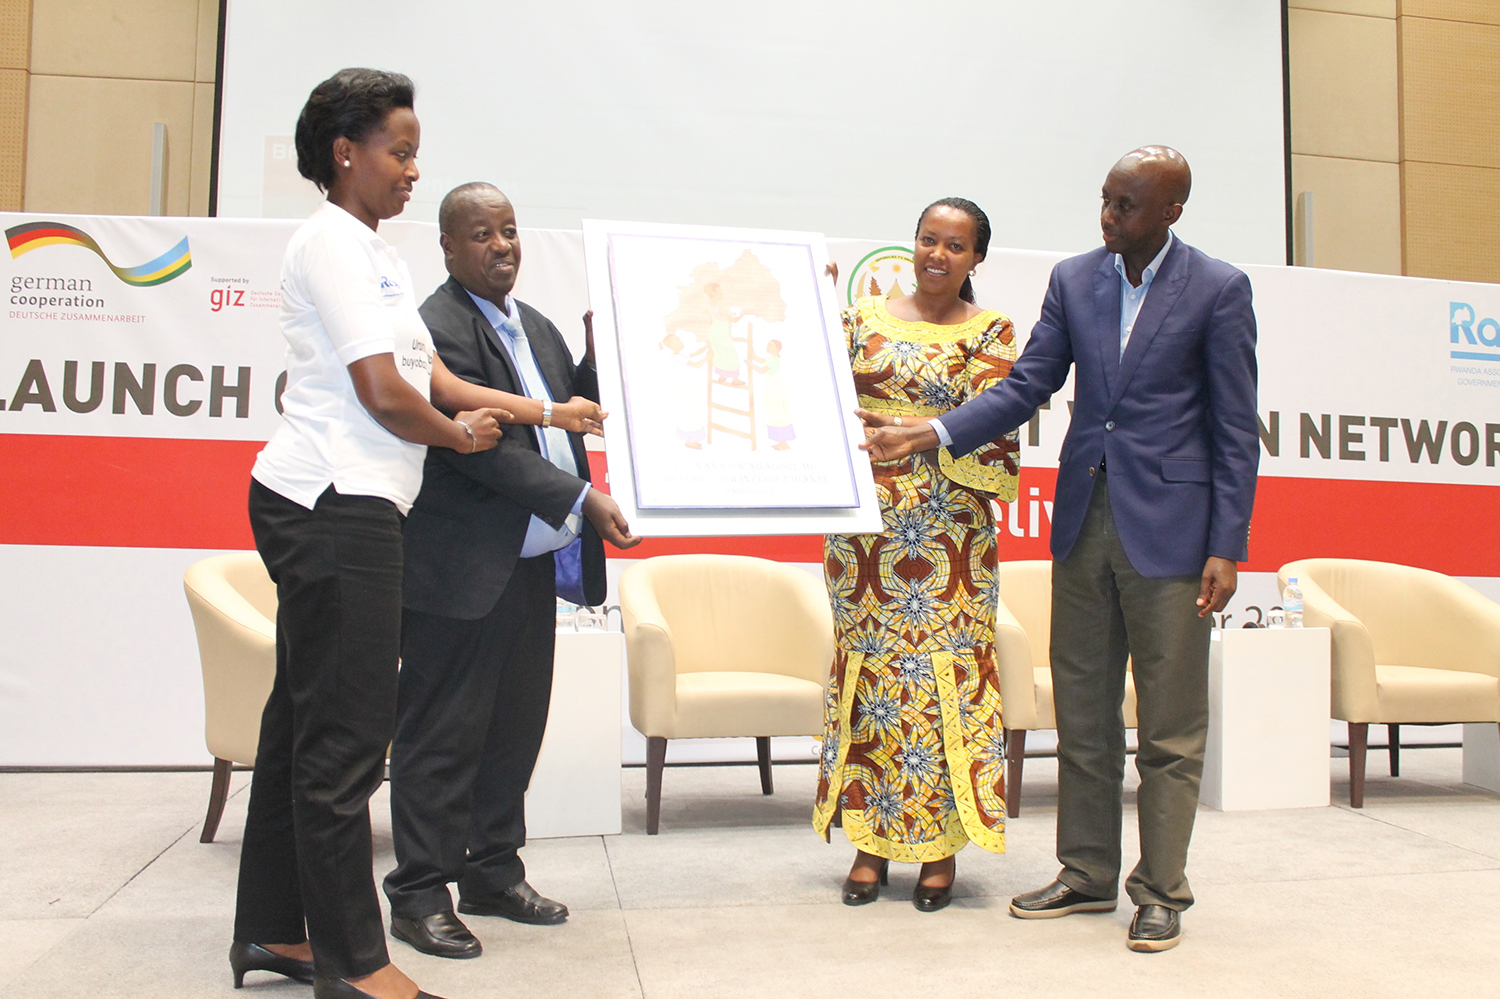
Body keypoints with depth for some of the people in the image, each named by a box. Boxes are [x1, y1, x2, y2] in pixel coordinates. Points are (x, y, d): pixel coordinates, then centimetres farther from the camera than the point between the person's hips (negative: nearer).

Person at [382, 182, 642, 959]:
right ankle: (420, 895, 13)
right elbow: (479, 445, -21)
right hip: (462, 570, -9)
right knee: (443, 736, 0)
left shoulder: (536, 327, 17)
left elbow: (575, 411, 19)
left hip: (534, 564, 9)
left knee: (516, 727, 16)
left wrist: (601, 352, 4)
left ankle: (493, 874, 29)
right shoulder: (437, 326, -12)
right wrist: (581, 500, -22)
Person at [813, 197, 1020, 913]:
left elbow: (992, 431, -6)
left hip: (947, 530, -2)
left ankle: (941, 849, 12)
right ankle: (871, 840, 17)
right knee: (868, 669, 5)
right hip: (866, 525, 3)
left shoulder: (990, 332, 3)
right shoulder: (863, 318, 11)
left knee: (943, 673, 0)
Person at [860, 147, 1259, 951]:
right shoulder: (1073, 279, 7)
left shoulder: (1219, 289, -5)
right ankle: (1088, 873, 26)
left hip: (1168, 524, -4)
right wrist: (928, 433, -8)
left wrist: (1227, 547, -10)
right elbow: (1026, 387, 4)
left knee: (1170, 725, 4)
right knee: (1081, 712, 12)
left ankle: (1161, 892, 19)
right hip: (1084, 518, 5)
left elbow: (1235, 427, -5)